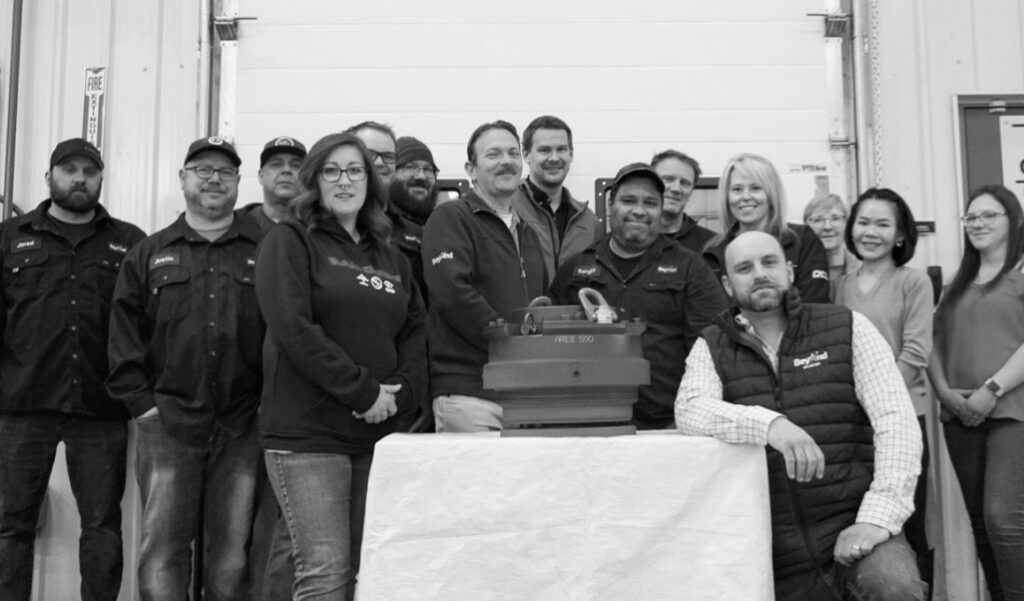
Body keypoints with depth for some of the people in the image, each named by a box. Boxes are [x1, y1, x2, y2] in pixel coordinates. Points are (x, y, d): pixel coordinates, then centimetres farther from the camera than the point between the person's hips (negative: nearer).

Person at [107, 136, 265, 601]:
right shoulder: (149, 254, 13)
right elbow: (124, 330, 9)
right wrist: (139, 400, -2)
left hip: (242, 426, 0)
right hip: (167, 423, 1)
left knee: (232, 554, 5)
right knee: (161, 550, -1)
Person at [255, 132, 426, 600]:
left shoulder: (390, 257, 18)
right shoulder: (290, 241, -1)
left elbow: (417, 330, 13)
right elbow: (293, 328, -13)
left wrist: (401, 390, -6)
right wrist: (363, 391, -15)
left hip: (378, 434, 6)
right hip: (307, 433, -6)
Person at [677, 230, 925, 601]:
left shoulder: (847, 328, 3)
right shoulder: (712, 346, 6)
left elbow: (896, 420, -5)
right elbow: (690, 410, -14)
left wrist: (879, 516, -18)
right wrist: (769, 424, -31)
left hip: (850, 523, -1)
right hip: (773, 547, 1)